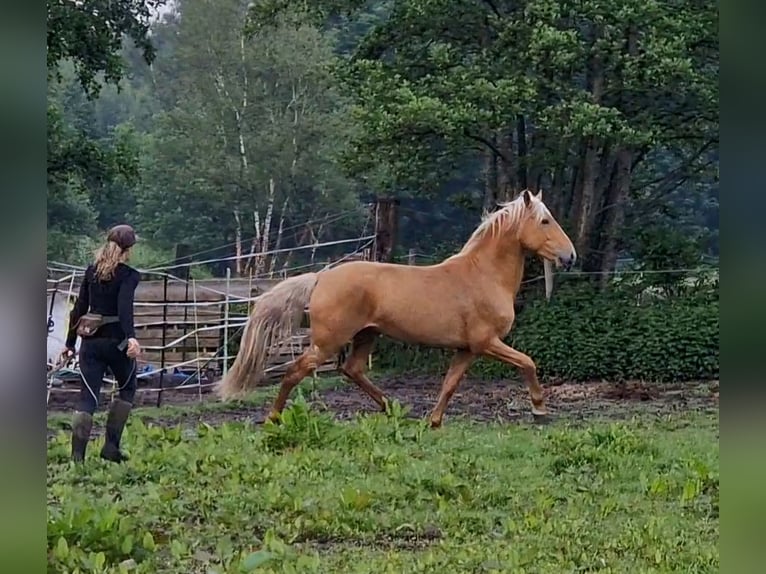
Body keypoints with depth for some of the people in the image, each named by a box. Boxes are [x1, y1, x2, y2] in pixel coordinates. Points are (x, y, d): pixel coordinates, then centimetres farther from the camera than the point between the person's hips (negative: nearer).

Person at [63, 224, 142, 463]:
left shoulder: (92, 271, 10)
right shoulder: (128, 275, -6)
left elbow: (79, 308, 11)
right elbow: (125, 307, -23)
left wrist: (70, 342, 15)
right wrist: (131, 337, -35)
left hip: (91, 342, 4)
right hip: (117, 342, -4)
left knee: (87, 397, 3)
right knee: (127, 389, 18)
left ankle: (77, 455, -10)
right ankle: (111, 445, 11)